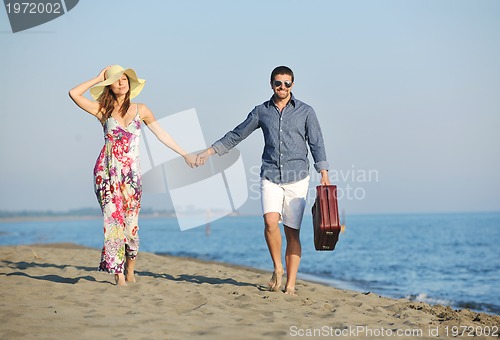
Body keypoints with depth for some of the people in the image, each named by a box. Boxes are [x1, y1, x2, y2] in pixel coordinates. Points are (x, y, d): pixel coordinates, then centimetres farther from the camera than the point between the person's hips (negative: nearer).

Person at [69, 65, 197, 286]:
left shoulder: (141, 110, 10)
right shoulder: (103, 110, 5)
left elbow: (161, 134, 13)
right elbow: (74, 94, -3)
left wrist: (184, 154, 12)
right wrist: (98, 78, 4)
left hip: (131, 172, 1)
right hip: (107, 171, -1)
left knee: (131, 222, 0)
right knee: (113, 219, -6)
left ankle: (130, 272, 15)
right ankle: (118, 276, -3)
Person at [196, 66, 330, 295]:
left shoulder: (305, 111, 6)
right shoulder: (261, 111, 10)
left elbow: (316, 144, 2)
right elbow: (236, 135, 17)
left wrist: (324, 174, -8)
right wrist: (210, 151, 13)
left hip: (297, 179, -1)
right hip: (270, 177, 1)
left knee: (292, 232, -2)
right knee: (270, 222, -21)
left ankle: (290, 284, 3)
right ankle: (277, 268, 0)